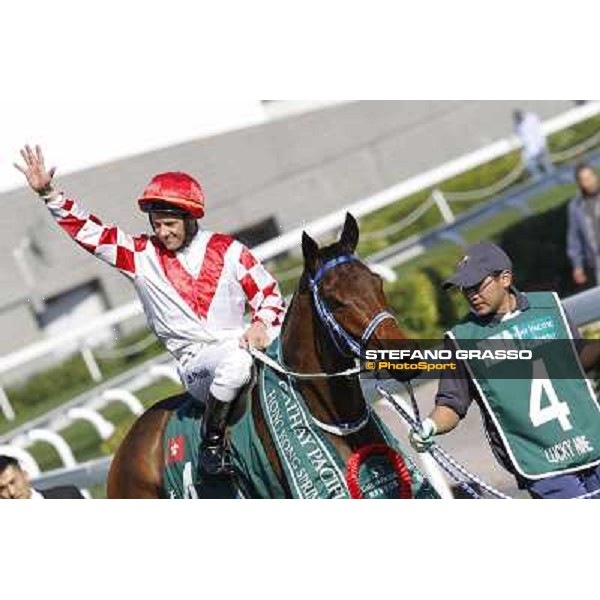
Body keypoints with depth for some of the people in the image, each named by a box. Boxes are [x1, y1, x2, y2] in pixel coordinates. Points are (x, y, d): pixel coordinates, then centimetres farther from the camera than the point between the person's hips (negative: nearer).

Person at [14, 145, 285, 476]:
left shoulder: (228, 251, 6)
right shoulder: (143, 255, 6)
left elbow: (267, 292, 9)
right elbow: (88, 231, 4)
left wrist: (262, 324, -11)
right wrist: (48, 194, -4)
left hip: (244, 342, 3)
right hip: (194, 360, -3)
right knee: (236, 362, -37)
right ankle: (211, 443, -20)